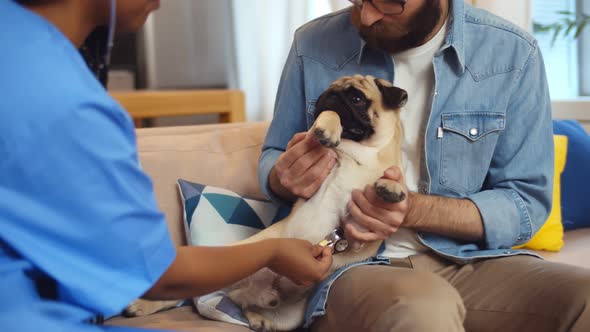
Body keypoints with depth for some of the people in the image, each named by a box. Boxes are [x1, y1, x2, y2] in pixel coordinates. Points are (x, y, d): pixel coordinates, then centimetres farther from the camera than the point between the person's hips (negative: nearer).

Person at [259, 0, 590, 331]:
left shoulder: (513, 53, -3)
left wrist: (414, 210, -18)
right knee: (425, 305, -37)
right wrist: (284, 178, -12)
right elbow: (271, 164, 13)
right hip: (349, 266, -1)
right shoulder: (314, 45, 1)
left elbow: (527, 203, -2)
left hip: (469, 262, 2)